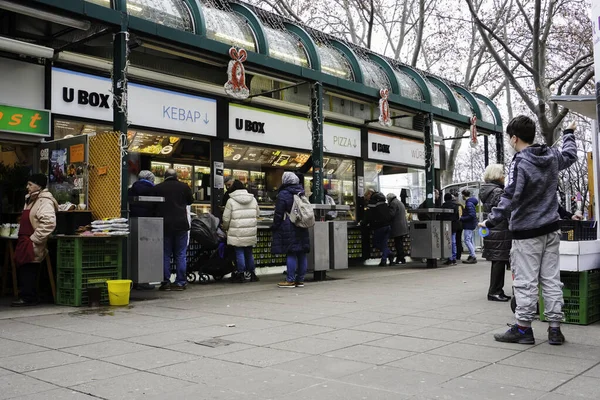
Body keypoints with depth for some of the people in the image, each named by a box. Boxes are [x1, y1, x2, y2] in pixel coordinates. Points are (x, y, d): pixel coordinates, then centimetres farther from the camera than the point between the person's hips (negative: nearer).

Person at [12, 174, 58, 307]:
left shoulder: (45, 201, -14)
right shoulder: (31, 199, 18)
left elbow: (49, 223, -27)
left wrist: (34, 239, -22)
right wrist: (22, 238, 19)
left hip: (32, 245, -10)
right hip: (24, 242, 10)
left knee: (28, 271, -6)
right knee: (22, 270, 11)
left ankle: (27, 297, 2)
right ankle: (25, 296, 20)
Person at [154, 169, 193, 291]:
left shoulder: (157, 188, 0)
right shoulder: (184, 187, 1)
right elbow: (190, 201, 14)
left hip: (165, 225, 0)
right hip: (181, 224, 0)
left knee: (165, 255, 6)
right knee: (180, 255, 5)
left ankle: (166, 282, 5)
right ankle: (180, 282, 5)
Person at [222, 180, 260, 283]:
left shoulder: (231, 201, -6)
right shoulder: (253, 199, 7)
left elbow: (226, 218, -5)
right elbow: (257, 214, 13)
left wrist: (226, 228, 13)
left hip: (237, 233, -4)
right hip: (251, 233, 4)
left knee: (239, 253, 3)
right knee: (249, 253, 14)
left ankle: (241, 275, 6)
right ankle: (252, 274, 20)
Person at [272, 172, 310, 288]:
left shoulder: (283, 194, -9)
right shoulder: (302, 193, 13)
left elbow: (279, 214, -9)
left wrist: (275, 227, 0)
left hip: (288, 229, -7)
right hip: (302, 229, 7)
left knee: (291, 254, -6)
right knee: (302, 254, 7)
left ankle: (290, 280, -5)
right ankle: (300, 279, 12)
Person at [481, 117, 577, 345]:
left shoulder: (520, 163, -17)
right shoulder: (552, 156, 6)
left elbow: (510, 198, -24)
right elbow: (570, 156, 30)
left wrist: (491, 221, -19)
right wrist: (569, 133, 46)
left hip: (527, 232, -7)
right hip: (551, 230, 7)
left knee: (525, 282, 0)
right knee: (551, 279, 10)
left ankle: (523, 329, 7)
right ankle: (555, 328, 13)